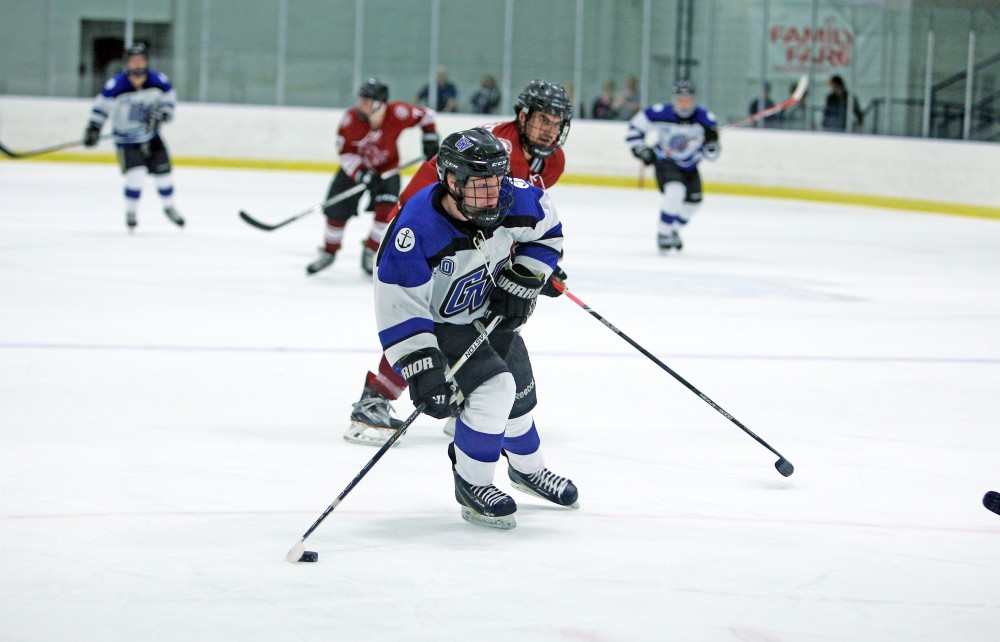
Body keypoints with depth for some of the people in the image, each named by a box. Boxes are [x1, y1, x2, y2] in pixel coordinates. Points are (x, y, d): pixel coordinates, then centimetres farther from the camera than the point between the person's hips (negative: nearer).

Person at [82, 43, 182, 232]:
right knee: (136, 175, -18)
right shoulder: (116, 85, -23)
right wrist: (93, 128, -17)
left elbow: (169, 97, 2)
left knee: (163, 172, 9)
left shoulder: (158, 81, -14)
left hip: (151, 137, 4)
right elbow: (102, 105, -13)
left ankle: (169, 207, 34)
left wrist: (160, 115, -14)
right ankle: (130, 213, 3)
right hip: (126, 140, -4)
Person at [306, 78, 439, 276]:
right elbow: (345, 152, -18)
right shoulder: (351, 118, -26)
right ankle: (328, 252, 23)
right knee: (336, 211, -2)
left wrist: (431, 140, -9)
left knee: (385, 208, -21)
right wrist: (362, 173, -30)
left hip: (386, 168, 0)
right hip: (354, 167, 0)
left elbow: (425, 116, -8)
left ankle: (370, 253, -2)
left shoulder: (397, 113, -27)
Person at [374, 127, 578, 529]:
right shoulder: (416, 230, -38)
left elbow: (546, 231, 0)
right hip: (437, 324, -6)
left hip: (490, 312, 6)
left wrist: (521, 283, -10)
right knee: (493, 388, -23)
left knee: (520, 392, 17)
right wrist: (422, 369, -38)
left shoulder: (516, 200, -24)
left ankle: (527, 469, 47)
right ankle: (471, 485, -3)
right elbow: (399, 308, -33)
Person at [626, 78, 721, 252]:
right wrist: (640, 149, -17)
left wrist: (711, 143, -36)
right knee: (675, 191, -28)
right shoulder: (661, 114, -25)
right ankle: (663, 233, -14)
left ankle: (673, 230, 39)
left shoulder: (705, 118, -19)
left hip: (689, 165, 5)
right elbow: (635, 125, -9)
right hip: (665, 161, -5)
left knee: (693, 199, 11)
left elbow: (711, 155, -14)